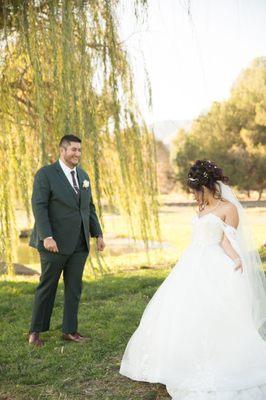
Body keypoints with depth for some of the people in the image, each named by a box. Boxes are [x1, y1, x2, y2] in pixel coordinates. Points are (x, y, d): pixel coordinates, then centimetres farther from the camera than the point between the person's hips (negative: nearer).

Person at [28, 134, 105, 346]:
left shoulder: (83, 176, 13)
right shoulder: (45, 174, -6)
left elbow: (90, 208, 16)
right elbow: (39, 207, -13)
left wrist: (98, 234, 10)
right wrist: (46, 237, -22)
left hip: (80, 243, 6)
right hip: (55, 243, -5)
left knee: (74, 287, 8)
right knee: (47, 286, 5)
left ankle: (70, 330, 19)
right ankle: (36, 331, 19)